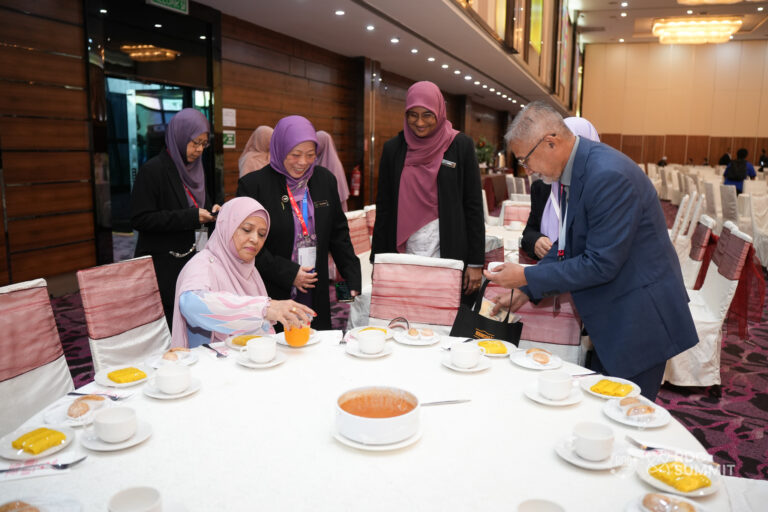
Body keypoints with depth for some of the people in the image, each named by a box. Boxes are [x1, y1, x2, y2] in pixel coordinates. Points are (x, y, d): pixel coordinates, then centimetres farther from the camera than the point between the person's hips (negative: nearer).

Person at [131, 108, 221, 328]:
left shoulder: (195, 168, 13)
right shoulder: (153, 170, -9)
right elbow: (140, 219, -15)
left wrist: (211, 211, 2)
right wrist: (190, 217, -19)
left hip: (193, 259, 7)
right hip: (164, 267, -6)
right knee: (170, 326, -5)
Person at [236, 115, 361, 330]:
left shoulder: (325, 179, 8)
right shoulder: (252, 184, -5)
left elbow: (339, 234, 12)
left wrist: (354, 281, 5)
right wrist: (288, 274, -13)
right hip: (272, 297, -3)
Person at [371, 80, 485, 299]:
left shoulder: (461, 146, 0)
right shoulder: (393, 148, 6)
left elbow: (474, 206, 0)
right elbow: (383, 208, 7)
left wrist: (476, 262, -4)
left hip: (450, 256, -1)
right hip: (404, 254, 2)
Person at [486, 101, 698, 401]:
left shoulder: (608, 176, -26)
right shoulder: (574, 169, 4)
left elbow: (601, 264, -24)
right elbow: (570, 245, 12)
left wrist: (527, 277, -18)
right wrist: (526, 290, 6)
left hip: (640, 318, -9)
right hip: (611, 319, 9)